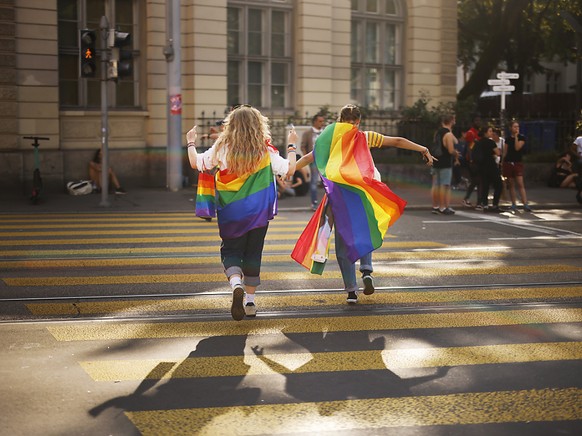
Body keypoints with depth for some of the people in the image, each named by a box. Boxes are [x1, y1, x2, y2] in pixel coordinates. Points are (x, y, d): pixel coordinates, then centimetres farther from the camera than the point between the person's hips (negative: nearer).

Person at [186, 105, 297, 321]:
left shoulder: (221, 148, -7)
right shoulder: (266, 151, -6)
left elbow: (196, 163, 1)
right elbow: (289, 169, -1)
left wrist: (191, 143, 20)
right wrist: (291, 146, 14)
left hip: (230, 213, -1)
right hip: (258, 213, 1)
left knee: (230, 251, 10)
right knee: (253, 253, 13)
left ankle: (236, 284, -19)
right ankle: (249, 301, 18)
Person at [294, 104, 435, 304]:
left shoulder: (329, 139, 9)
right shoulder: (365, 137, 8)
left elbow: (308, 158, 16)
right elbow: (397, 141, 10)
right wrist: (423, 150, 18)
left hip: (338, 194, 0)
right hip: (362, 193, 0)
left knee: (343, 240, 6)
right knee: (364, 233, 21)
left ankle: (351, 290, 3)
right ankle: (366, 270, -2)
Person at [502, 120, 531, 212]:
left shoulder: (522, 137, 1)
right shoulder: (508, 139, 10)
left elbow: (517, 148, -14)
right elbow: (505, 152, 13)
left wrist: (516, 136, -11)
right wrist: (502, 163, 9)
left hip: (518, 163, -3)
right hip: (508, 162, 3)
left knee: (520, 184, -13)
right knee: (511, 185, 6)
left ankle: (525, 204, -17)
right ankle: (513, 204, 13)